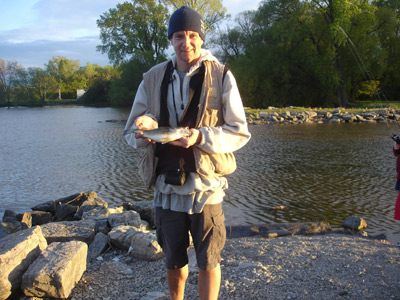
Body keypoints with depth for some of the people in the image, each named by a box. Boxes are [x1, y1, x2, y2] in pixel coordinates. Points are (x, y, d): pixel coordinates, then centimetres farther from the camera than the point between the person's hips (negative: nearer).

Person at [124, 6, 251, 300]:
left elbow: (240, 133, -6)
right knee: (173, 261, 18)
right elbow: (131, 133, 5)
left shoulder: (220, 76, -4)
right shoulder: (153, 79, 4)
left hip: (206, 188, -2)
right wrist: (145, 126, -19)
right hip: (166, 188, 3)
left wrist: (200, 137, -24)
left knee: (208, 262, 9)